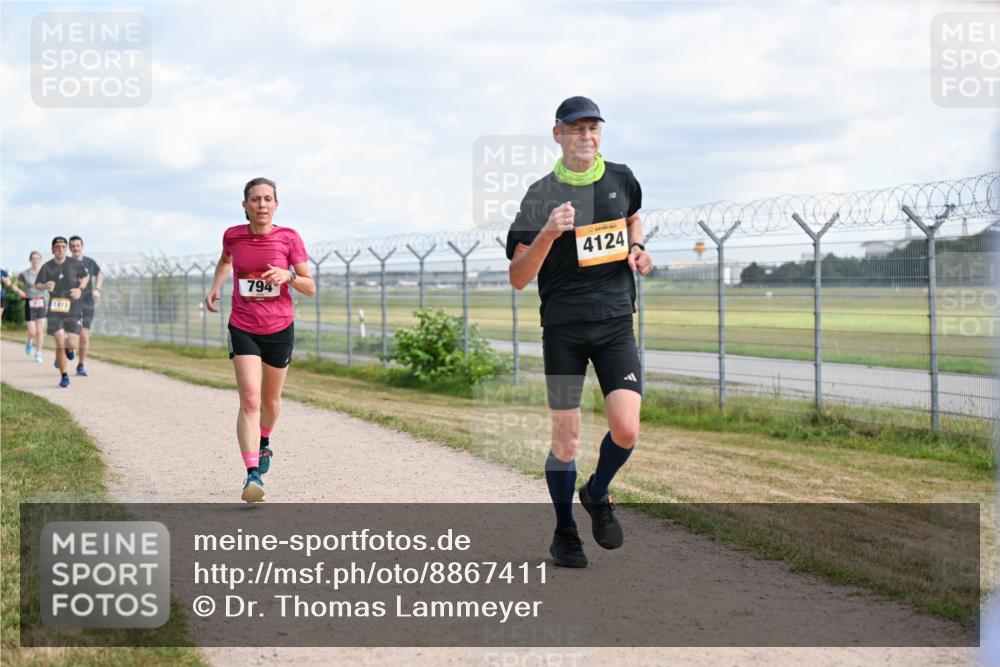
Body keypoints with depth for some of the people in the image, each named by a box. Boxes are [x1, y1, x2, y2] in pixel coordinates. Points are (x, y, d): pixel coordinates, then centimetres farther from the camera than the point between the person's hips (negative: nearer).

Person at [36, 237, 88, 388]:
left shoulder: (74, 264, 0)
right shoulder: (47, 267, -1)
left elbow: (86, 277, 15)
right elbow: (37, 285, 3)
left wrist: (80, 289, -4)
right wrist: (45, 286, -20)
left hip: (73, 309, 0)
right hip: (55, 310, 0)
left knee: (71, 345, -5)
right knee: (60, 344, -9)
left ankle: (63, 353, 35)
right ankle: (64, 377, 6)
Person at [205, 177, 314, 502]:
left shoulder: (289, 238, -9)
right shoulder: (233, 236, -4)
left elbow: (310, 288, -4)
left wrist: (287, 276, -22)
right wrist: (214, 288, 7)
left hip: (280, 329, 1)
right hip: (243, 328, -1)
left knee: (270, 400, 17)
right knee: (250, 400, -16)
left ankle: (264, 444, 48)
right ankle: (252, 473, -21)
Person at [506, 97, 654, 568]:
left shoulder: (621, 178, 5)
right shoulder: (541, 196, -6)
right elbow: (518, 278, -11)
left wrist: (637, 249, 9)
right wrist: (548, 234, -26)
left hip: (616, 322, 2)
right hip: (563, 327, -2)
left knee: (625, 430, -11)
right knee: (565, 439, 2)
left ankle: (597, 495, 20)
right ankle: (564, 532, 23)